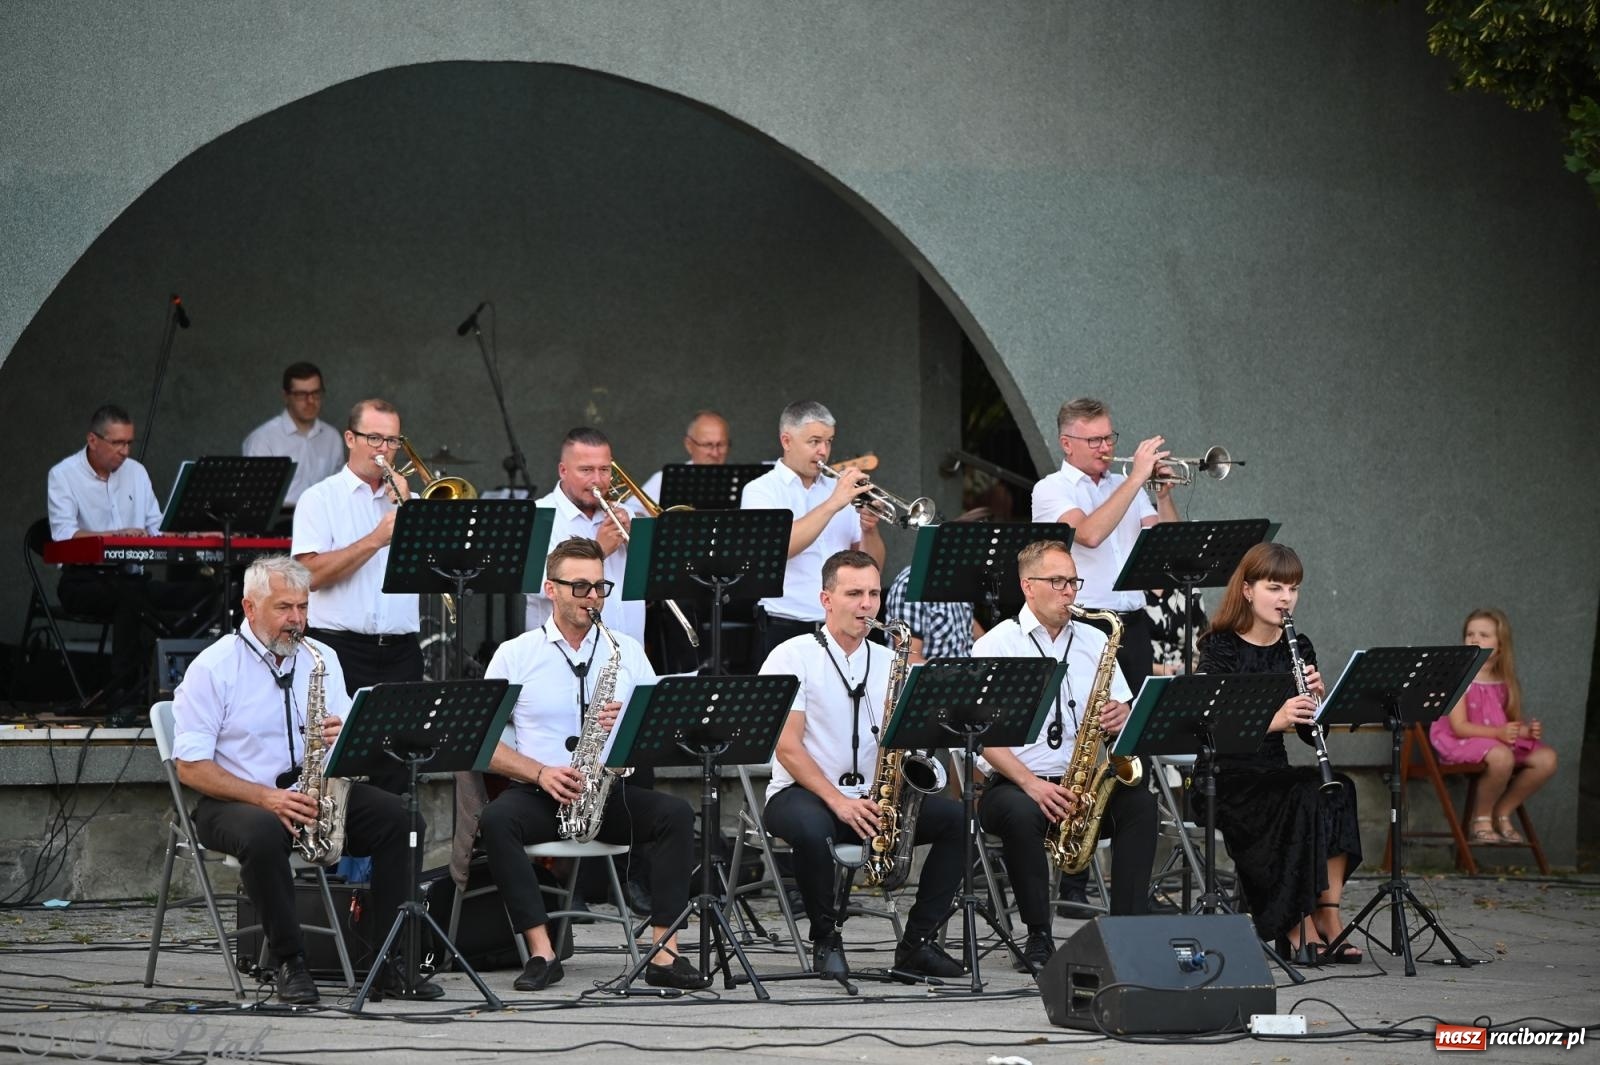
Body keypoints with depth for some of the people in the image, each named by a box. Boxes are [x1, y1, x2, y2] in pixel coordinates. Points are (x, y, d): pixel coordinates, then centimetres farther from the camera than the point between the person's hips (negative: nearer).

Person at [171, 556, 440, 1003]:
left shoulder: (321, 658, 11)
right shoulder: (212, 668, -5)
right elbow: (190, 766, -10)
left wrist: (344, 739, -14)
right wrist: (266, 797, -22)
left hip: (316, 796, 5)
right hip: (237, 800, -5)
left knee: (396, 816, -20)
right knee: (264, 833, -39)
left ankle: (396, 960, -17)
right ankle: (289, 962, -23)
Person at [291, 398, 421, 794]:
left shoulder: (405, 498, 16)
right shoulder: (321, 499, 3)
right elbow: (313, 574, -11)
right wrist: (376, 539, -15)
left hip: (400, 652, 4)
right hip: (341, 648, -4)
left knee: (395, 772, 3)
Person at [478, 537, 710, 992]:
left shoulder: (626, 651, 12)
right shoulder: (515, 654, 5)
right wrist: (540, 773, -17)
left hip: (611, 791, 2)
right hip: (538, 793, -2)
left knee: (676, 813, -26)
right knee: (496, 820, -34)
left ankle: (664, 953, -28)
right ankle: (541, 952, -32)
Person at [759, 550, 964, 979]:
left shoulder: (888, 662, 13)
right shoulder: (793, 657, -3)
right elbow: (787, 747, -12)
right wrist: (838, 801, -23)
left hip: (872, 799, 5)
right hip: (802, 794, -5)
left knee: (956, 817, -17)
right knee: (813, 828, -40)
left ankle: (917, 941, -9)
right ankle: (826, 939, -16)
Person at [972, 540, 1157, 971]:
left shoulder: (1093, 641, 14)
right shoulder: (995, 646, -1)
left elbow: (1125, 713, 14)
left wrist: (1122, 717, -13)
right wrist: (1031, 783, -23)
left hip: (1087, 785, 4)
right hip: (1014, 784, -4)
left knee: (1140, 803, -25)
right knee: (1021, 815, -37)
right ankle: (1038, 936, -23)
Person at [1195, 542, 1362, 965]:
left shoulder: (1297, 649, 11)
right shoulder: (1220, 648, -6)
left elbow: (1312, 734, 6)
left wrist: (1315, 698, -15)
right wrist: (1273, 719, -34)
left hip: (1274, 775, 5)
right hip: (1225, 778, -5)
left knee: (1337, 791, -26)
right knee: (1305, 799, -31)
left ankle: (1326, 918, -24)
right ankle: (1302, 928, -21)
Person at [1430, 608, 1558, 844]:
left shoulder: (1504, 682, 10)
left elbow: (1513, 721, 12)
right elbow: (1460, 726, -17)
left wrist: (1527, 730, -12)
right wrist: (1498, 732, -29)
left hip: (1501, 741, 7)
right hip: (1462, 743, -7)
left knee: (1546, 758, -13)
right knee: (1501, 756, -38)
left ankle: (1502, 812, 2)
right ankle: (1481, 818, -12)